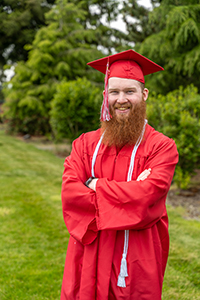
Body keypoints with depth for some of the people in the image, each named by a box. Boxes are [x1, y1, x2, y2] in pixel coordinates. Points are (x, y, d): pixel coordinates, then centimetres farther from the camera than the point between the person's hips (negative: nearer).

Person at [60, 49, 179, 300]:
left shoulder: (162, 146, -5)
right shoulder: (85, 144, 4)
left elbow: (149, 193, -20)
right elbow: (69, 192, -9)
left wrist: (96, 185, -11)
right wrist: (130, 196, -18)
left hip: (138, 259, -2)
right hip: (89, 258, 3)